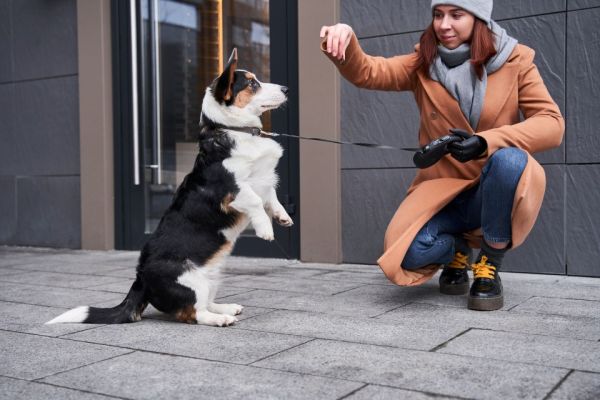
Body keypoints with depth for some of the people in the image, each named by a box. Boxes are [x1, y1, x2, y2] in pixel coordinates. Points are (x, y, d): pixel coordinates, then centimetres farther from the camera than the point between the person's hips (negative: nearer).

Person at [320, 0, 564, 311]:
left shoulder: (515, 60, -4)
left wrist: (487, 141, -29)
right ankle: (458, 252, 14)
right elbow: (366, 72, -11)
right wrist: (345, 43, -35)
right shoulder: (423, 63, 2)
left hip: (496, 192, -1)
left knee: (509, 160, -36)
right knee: (405, 253, -24)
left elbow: (551, 124, -12)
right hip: (442, 188, 2)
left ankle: (489, 268, -12)